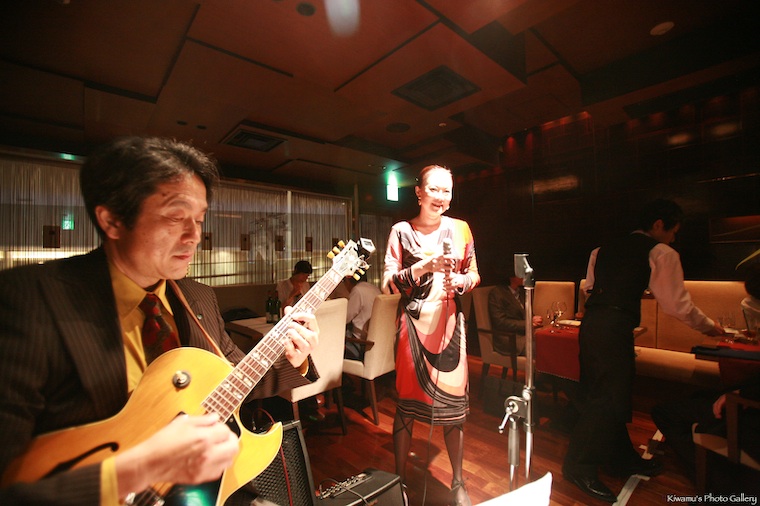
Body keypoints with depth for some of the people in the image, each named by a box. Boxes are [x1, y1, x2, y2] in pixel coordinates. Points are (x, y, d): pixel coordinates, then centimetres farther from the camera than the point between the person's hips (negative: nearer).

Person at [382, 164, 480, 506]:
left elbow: (474, 275, 11)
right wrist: (425, 266, -21)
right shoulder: (401, 231, -3)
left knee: (454, 402, 10)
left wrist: (460, 280, -11)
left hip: (449, 322, 3)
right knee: (407, 401, 7)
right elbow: (387, 284, -8)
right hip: (414, 324, -2)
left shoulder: (460, 228, 5)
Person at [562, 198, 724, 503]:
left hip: (590, 323, 8)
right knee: (610, 395, -1)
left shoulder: (605, 250, 21)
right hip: (614, 328, -8)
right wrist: (709, 327, 19)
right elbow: (677, 303, 3)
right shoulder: (661, 253, 2)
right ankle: (579, 465, 6)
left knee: (603, 392, 17)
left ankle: (621, 457, 34)